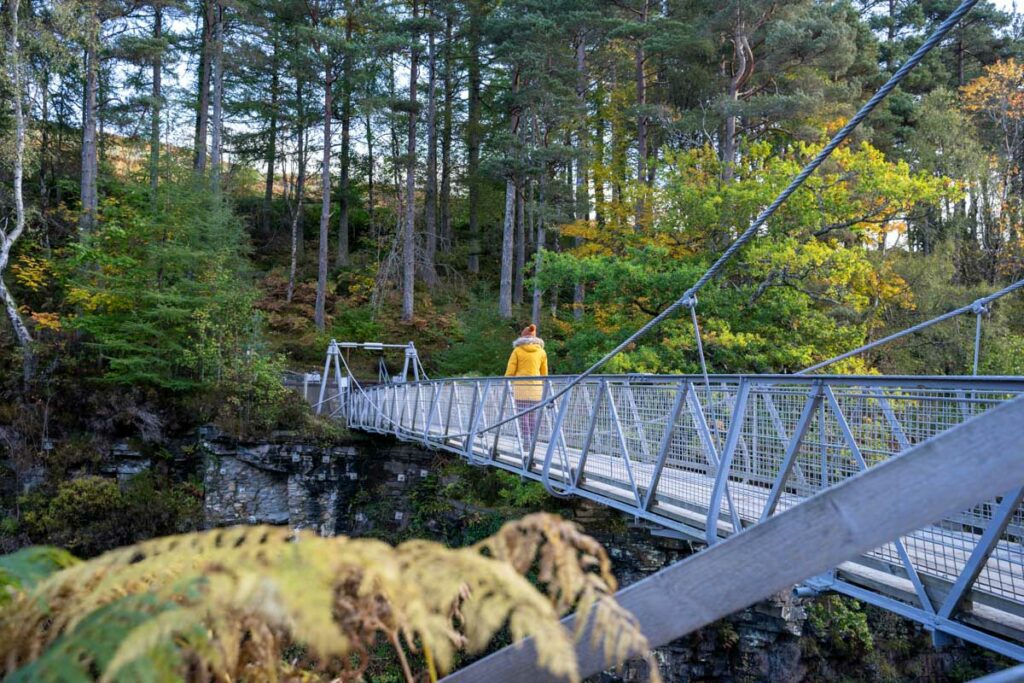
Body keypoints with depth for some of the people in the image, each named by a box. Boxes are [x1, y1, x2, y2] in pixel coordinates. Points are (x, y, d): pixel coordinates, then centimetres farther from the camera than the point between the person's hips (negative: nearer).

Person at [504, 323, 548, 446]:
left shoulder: (517, 350, 1)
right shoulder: (541, 352, 9)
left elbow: (510, 371, -2)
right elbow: (544, 373, 14)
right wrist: (543, 388, 23)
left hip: (521, 386, -3)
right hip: (536, 386, 3)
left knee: (523, 416, -1)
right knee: (533, 416, 7)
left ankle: (526, 442, -5)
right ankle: (533, 442, 7)